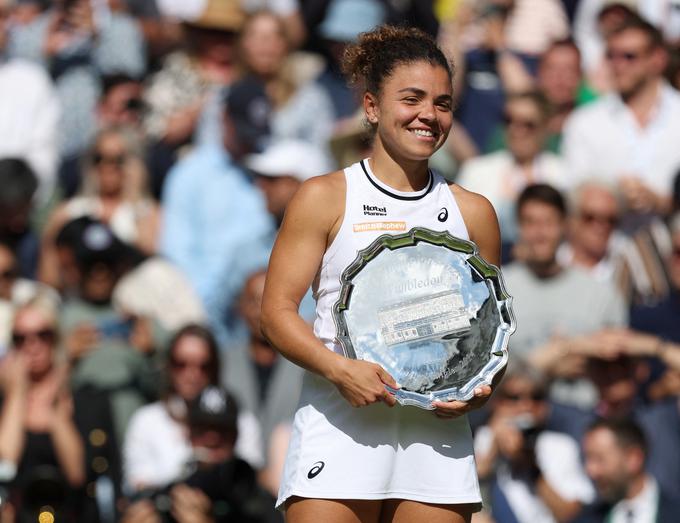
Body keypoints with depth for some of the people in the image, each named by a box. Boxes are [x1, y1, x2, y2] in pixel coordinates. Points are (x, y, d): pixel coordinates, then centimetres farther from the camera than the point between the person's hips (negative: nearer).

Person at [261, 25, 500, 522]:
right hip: (341, 430, -3)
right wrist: (339, 369, -18)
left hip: (438, 438, 3)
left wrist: (481, 389, -3)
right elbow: (277, 311, -1)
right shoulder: (325, 198, 3)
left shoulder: (472, 213, 13)